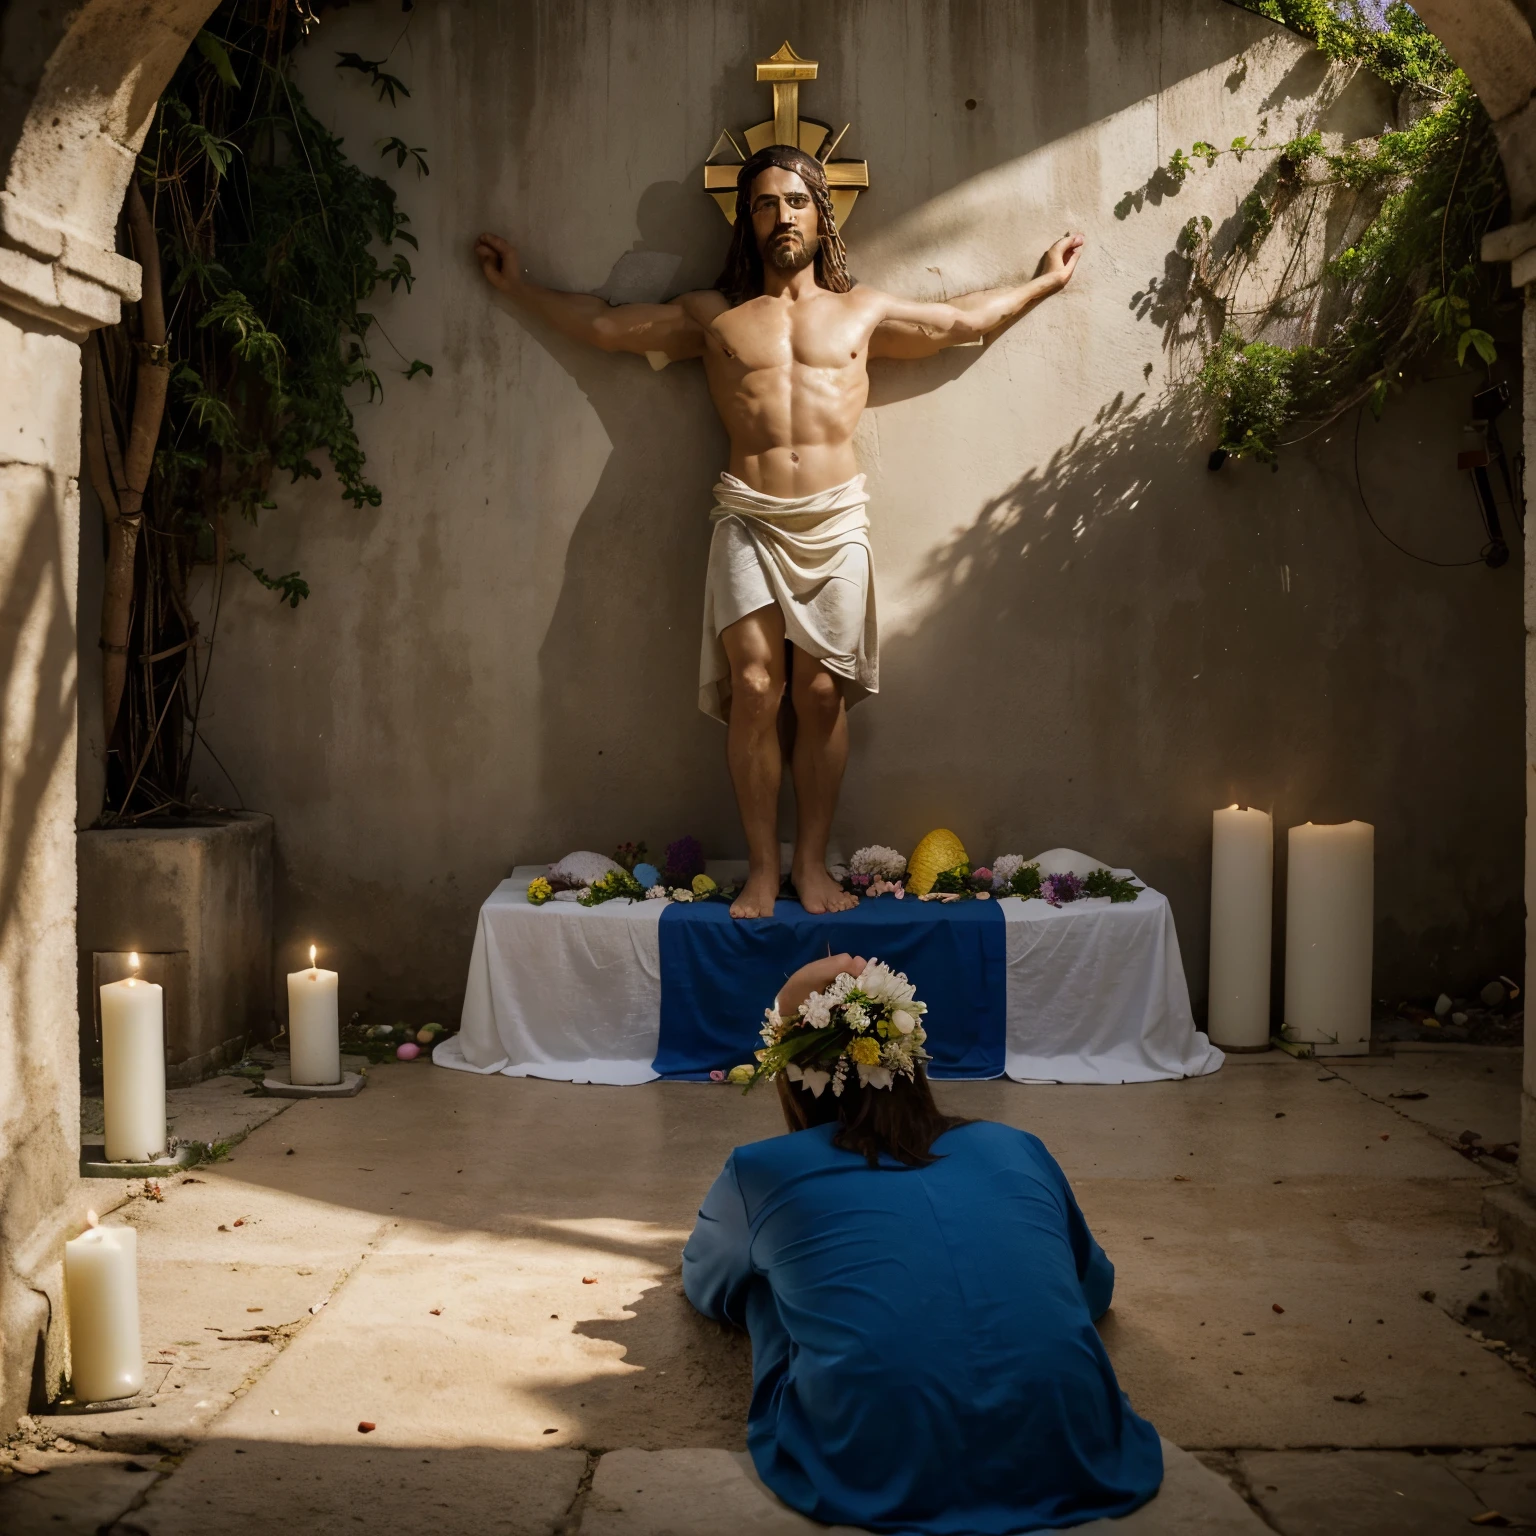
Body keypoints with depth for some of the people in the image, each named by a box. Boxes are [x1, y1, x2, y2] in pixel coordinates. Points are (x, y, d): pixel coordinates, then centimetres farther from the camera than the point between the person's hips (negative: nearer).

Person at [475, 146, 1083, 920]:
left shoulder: (863, 311, 17)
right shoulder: (713, 314, 15)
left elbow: (964, 319, 27)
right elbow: (604, 324, 21)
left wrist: (1043, 281, 32)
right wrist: (519, 287, 25)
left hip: (836, 518, 1)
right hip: (748, 520, 0)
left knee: (821, 693, -3)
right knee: (754, 690, -9)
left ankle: (811, 864, 6)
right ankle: (762, 867, 0)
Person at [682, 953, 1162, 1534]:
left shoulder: (762, 1173, 15)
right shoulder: (1016, 1149, 19)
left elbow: (704, 1284, 37)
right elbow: (1096, 1285, 38)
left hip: (876, 1481, -2)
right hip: (1066, 1464, 2)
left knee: (761, 1281, 23)